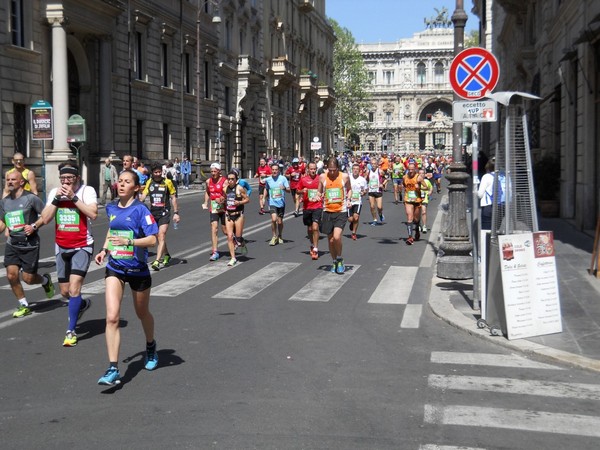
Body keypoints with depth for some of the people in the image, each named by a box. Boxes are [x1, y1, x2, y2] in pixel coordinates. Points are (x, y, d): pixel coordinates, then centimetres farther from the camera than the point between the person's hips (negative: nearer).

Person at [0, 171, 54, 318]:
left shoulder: (31, 198, -9)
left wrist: (34, 226, -19)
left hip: (30, 245, -5)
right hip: (12, 244, 5)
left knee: (28, 278, -1)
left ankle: (46, 280, 35)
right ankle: (24, 306, 12)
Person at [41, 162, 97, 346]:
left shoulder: (87, 191, -10)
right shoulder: (54, 192, 3)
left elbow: (93, 214, -26)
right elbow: (46, 219, -5)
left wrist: (73, 197, -24)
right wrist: (56, 198, -14)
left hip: (82, 246, -5)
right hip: (62, 248, 5)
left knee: (74, 288, -17)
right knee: (65, 292, 14)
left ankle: (71, 331, -7)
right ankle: (83, 304, 47)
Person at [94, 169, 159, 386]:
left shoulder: (140, 210, -14)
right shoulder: (111, 208, 3)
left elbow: (152, 239, -20)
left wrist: (128, 241, -32)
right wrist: (105, 249, 10)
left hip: (138, 269, -3)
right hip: (115, 268, 3)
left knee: (142, 313, 18)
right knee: (112, 317, -12)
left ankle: (151, 348, 48)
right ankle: (113, 369, -11)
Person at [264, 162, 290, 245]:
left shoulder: (283, 178, -3)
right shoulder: (268, 180, 4)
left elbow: (289, 190, -6)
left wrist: (284, 188, -26)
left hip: (281, 202, 0)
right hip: (272, 202, 0)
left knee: (280, 221, 7)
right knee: (273, 219, -18)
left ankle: (280, 236, 32)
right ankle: (274, 236, -1)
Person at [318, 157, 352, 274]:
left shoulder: (344, 176, -2)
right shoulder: (322, 177, 0)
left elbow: (349, 189, 14)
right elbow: (319, 192, 13)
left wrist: (348, 199, -3)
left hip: (341, 211, -2)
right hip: (328, 211, 3)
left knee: (337, 237, -18)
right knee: (330, 240, 8)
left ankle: (340, 259, 6)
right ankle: (334, 262, 27)